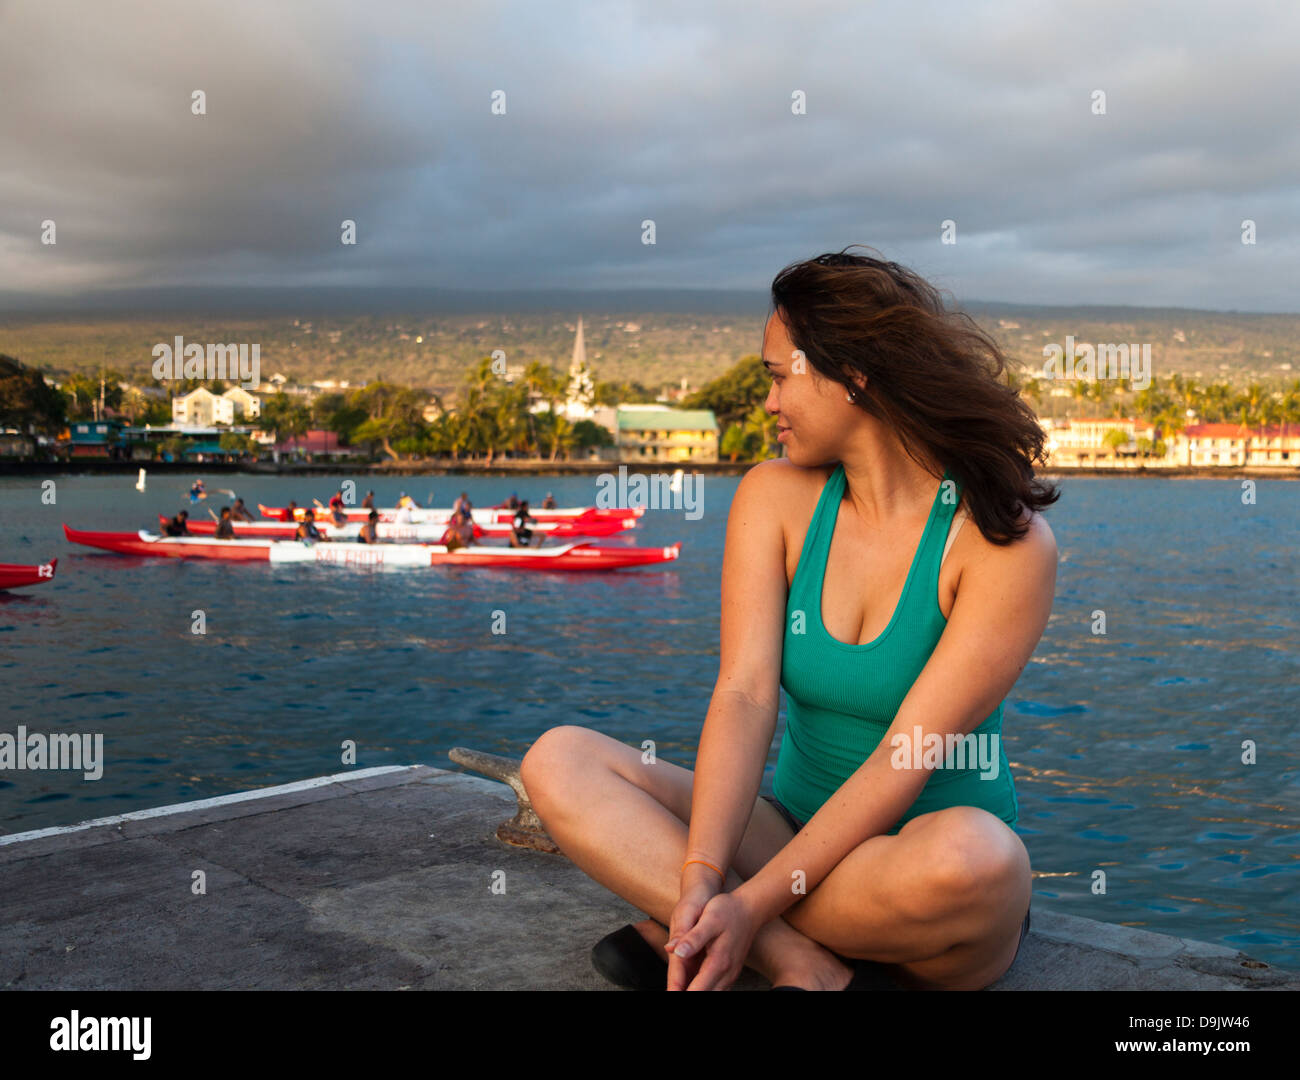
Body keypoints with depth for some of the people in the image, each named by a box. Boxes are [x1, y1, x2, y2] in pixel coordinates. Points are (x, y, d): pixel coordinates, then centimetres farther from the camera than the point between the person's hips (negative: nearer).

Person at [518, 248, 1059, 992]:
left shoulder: (1008, 540, -14)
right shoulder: (775, 497, 0)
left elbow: (906, 758, -20)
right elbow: (745, 694, -12)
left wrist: (750, 906, -26)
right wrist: (701, 880, -26)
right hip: (797, 834, 4)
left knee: (971, 856, -39)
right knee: (561, 761, -13)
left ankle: (724, 936, -16)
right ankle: (805, 965, -25)